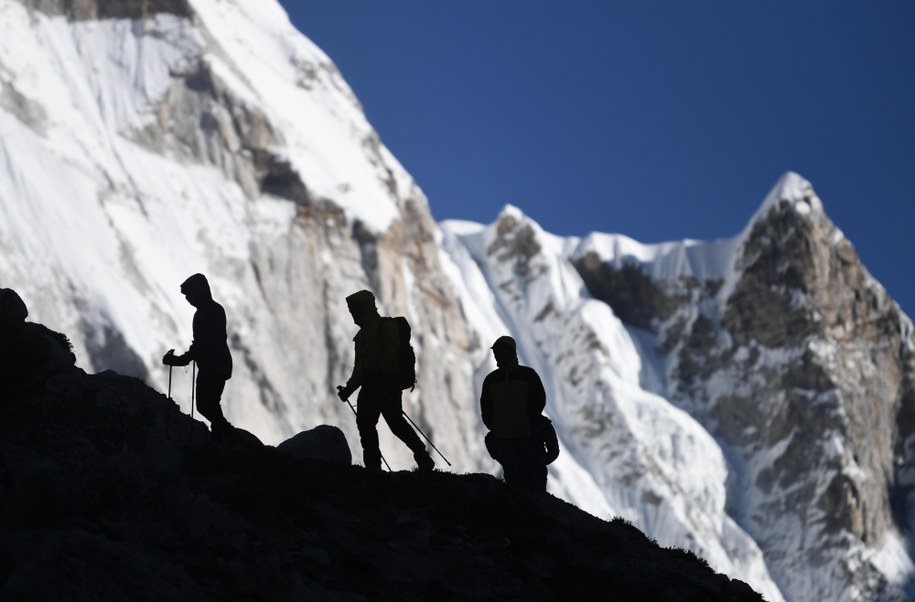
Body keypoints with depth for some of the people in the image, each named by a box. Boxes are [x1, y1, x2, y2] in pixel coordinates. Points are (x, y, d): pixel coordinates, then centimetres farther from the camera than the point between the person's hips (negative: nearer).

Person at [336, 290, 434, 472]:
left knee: (395, 421, -16)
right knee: (365, 422, -5)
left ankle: (423, 458, -10)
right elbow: (359, 367, 28)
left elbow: (391, 352, -14)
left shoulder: (386, 326, 2)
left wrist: (378, 371, -27)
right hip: (369, 385, 8)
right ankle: (373, 465, -6)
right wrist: (348, 389, 17)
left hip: (386, 381, -8)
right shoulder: (362, 334, 27)